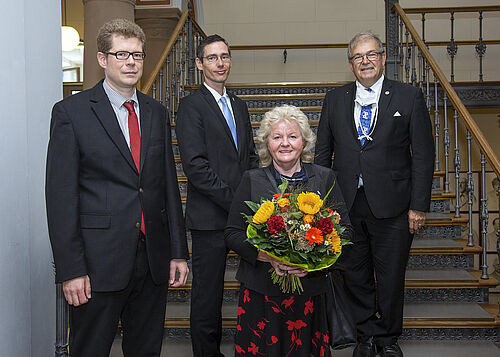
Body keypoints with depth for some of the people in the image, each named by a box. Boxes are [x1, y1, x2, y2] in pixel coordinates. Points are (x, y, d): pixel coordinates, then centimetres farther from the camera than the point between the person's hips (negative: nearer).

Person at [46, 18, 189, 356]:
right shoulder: (71, 111, -4)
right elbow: (61, 195, -8)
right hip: (99, 262, -4)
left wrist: (179, 252, 8)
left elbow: (169, 184, 12)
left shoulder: (157, 112, 11)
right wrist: (70, 270, -13)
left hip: (154, 260, 5)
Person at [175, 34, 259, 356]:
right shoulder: (192, 105, -5)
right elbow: (195, 166, -14)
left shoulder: (240, 106, 17)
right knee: (207, 295, 4)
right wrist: (234, 200, -15)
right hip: (210, 217, -6)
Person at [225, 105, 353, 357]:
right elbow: (233, 234, 1)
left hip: (310, 290, 1)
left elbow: (344, 230, 4)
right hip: (261, 291, 0)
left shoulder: (324, 179, 4)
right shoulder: (252, 180, 3)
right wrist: (269, 256, -15)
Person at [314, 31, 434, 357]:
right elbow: (323, 153, 11)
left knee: (391, 279, 10)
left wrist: (419, 205, -7)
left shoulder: (409, 98, 0)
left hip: (392, 207, -2)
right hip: (346, 206, 2)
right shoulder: (335, 100, 7)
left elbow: (423, 155, -2)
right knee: (356, 277, 13)